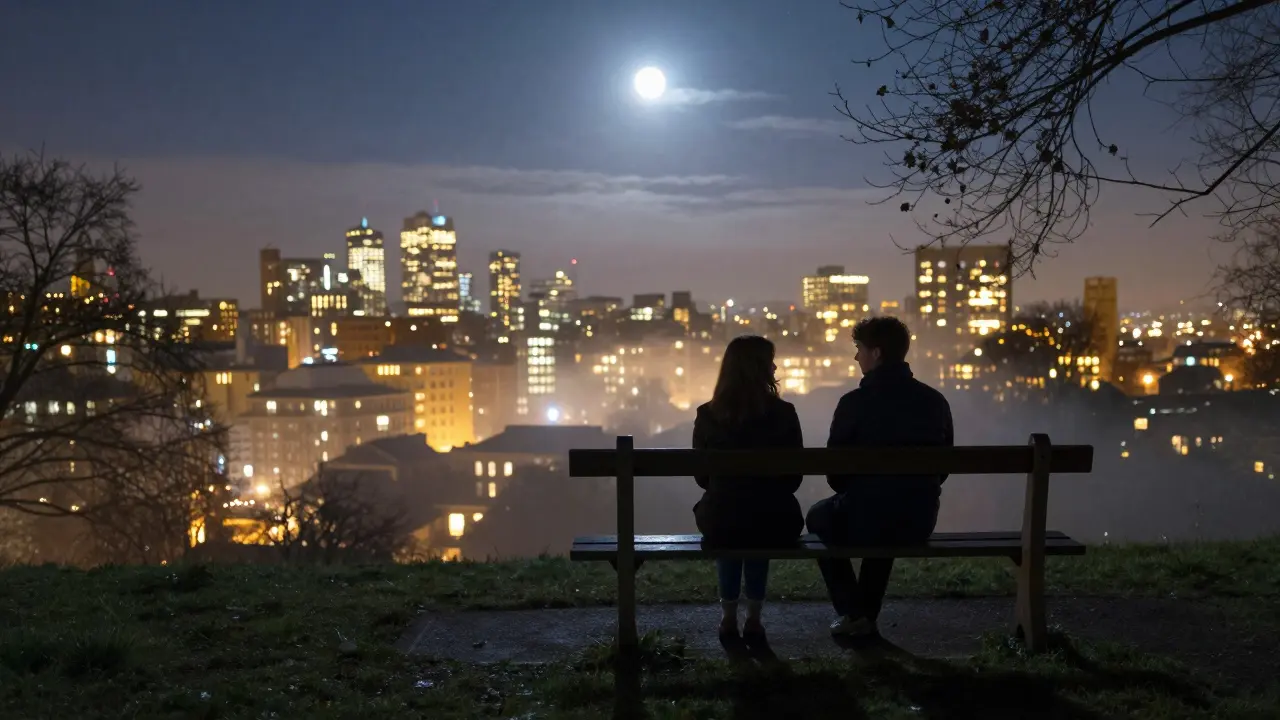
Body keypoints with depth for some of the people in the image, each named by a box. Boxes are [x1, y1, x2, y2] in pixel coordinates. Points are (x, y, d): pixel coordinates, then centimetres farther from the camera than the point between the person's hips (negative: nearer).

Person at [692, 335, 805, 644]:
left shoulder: (707, 415, -4)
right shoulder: (783, 413, -7)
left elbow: (703, 477, 6)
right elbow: (794, 476, 2)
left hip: (719, 523, 1)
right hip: (774, 523, 0)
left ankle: (729, 618, 34)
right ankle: (753, 619, 32)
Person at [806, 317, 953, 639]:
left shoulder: (855, 402, -12)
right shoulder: (935, 401, 2)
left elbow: (835, 471, -5)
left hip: (864, 516, -5)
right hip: (920, 521, 5)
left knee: (819, 516, 28)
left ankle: (851, 612, 21)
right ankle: (866, 616, 38)